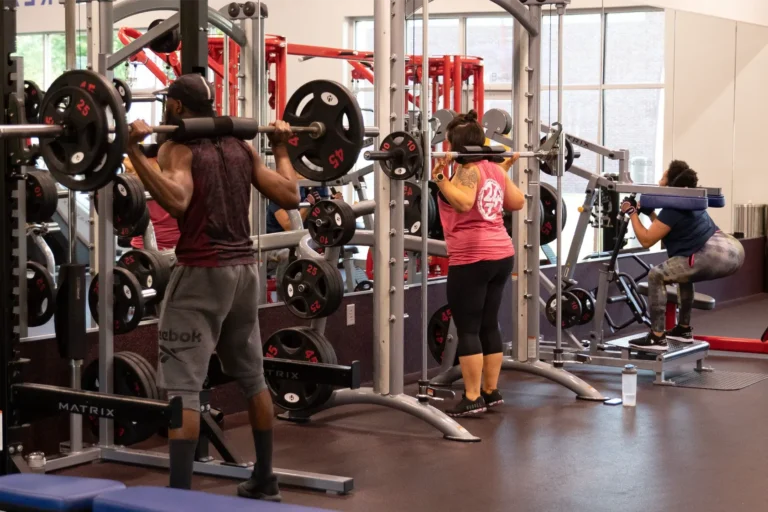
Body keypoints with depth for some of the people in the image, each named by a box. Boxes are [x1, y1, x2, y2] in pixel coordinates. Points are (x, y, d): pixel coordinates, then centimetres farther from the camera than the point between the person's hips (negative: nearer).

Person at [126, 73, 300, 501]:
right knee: (252, 377, 19)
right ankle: (265, 479, 27)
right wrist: (282, 148, 24)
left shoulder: (179, 148, -9)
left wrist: (135, 151, -29)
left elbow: (176, 200, -29)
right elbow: (290, 196, 10)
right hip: (245, 270, 7)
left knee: (182, 387, -6)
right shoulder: (241, 147, 10)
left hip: (202, 274, -7)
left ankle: (181, 493, -11)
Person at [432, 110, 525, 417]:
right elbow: (517, 202, 22)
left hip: (473, 258, -9)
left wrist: (439, 178, -28)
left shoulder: (467, 171, -12)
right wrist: (507, 171, 33)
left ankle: (472, 399, -3)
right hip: (501, 255, 9)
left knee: (467, 329, -3)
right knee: (488, 325, 15)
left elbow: (463, 202, -29)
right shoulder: (494, 170, 12)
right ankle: (491, 392, 20)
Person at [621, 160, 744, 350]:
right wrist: (648, 212, 31)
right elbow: (664, 229, 35)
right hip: (733, 250, 10)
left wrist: (632, 213, 5)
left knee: (656, 275, -4)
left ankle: (657, 338, -5)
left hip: (716, 256, -10)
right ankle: (684, 329, 34)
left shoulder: (673, 209, -6)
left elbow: (646, 240, -4)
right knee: (683, 271, 33)